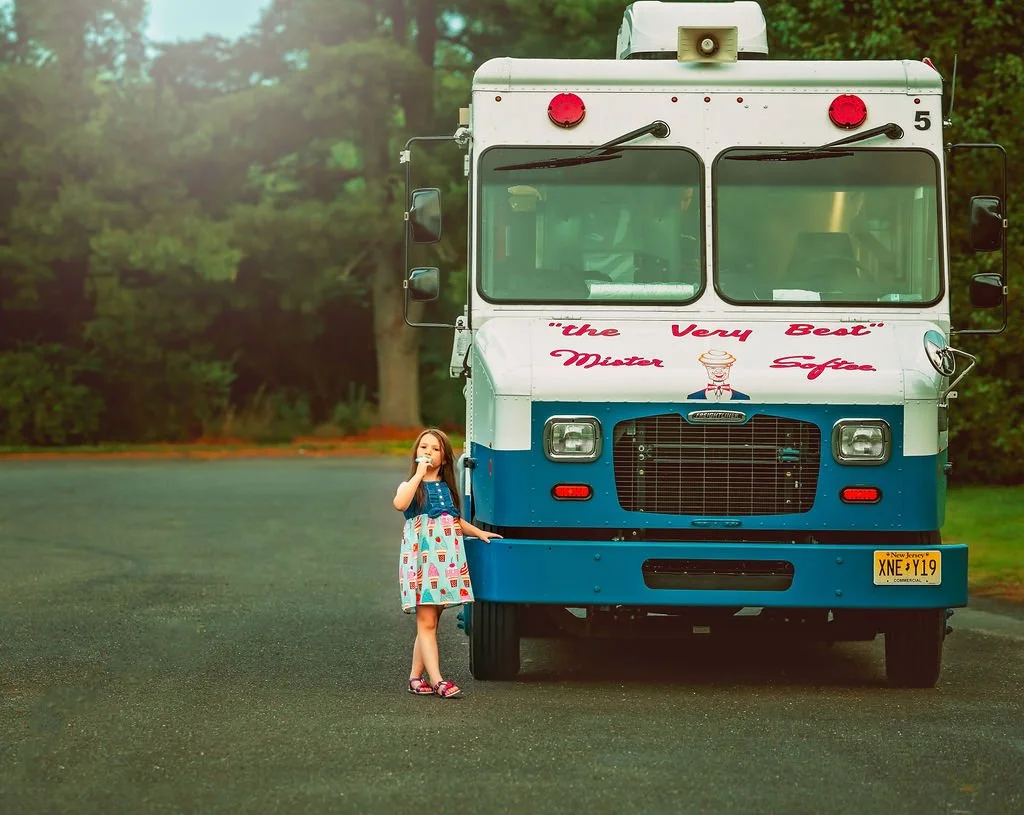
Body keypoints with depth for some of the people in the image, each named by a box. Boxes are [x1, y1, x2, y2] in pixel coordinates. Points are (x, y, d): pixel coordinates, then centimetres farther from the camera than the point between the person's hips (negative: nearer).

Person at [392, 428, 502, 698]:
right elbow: (400, 504, -25)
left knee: (430, 621, 7)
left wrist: (479, 532, 19)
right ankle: (437, 680, -15)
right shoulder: (411, 486, -1)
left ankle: (416, 676, 13)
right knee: (426, 622, -9)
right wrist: (420, 473, -20)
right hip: (420, 558, -6)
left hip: (447, 559, 6)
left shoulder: (446, 488, 15)